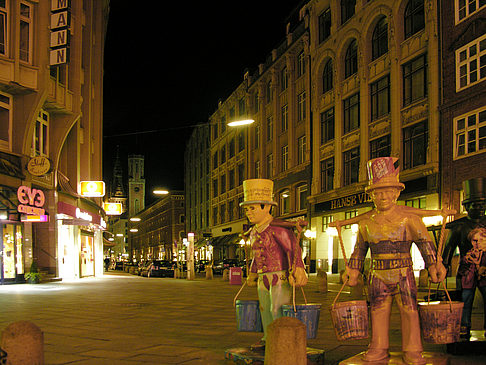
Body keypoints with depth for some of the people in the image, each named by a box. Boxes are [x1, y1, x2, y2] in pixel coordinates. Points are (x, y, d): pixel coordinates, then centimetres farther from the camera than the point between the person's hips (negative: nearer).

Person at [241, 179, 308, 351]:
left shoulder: (278, 228, -16)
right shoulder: (254, 232, 11)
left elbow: (293, 249, -23)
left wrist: (297, 270, -32)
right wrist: (252, 274, 28)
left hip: (281, 277, -8)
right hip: (264, 279, 8)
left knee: (277, 309, -11)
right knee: (265, 309, 13)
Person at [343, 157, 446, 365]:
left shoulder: (408, 217, -1)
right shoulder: (367, 221, 9)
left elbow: (424, 242, 0)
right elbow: (360, 248, 19)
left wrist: (433, 265, -7)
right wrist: (353, 270, 16)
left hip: (403, 274, -3)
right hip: (378, 275, 3)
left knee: (409, 310, -2)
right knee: (378, 311, 6)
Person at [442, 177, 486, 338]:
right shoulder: (460, 226, 3)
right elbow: (449, 247, 5)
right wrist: (444, 266, 1)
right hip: (467, 271, -1)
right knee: (465, 300, 2)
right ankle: (464, 329, 14)